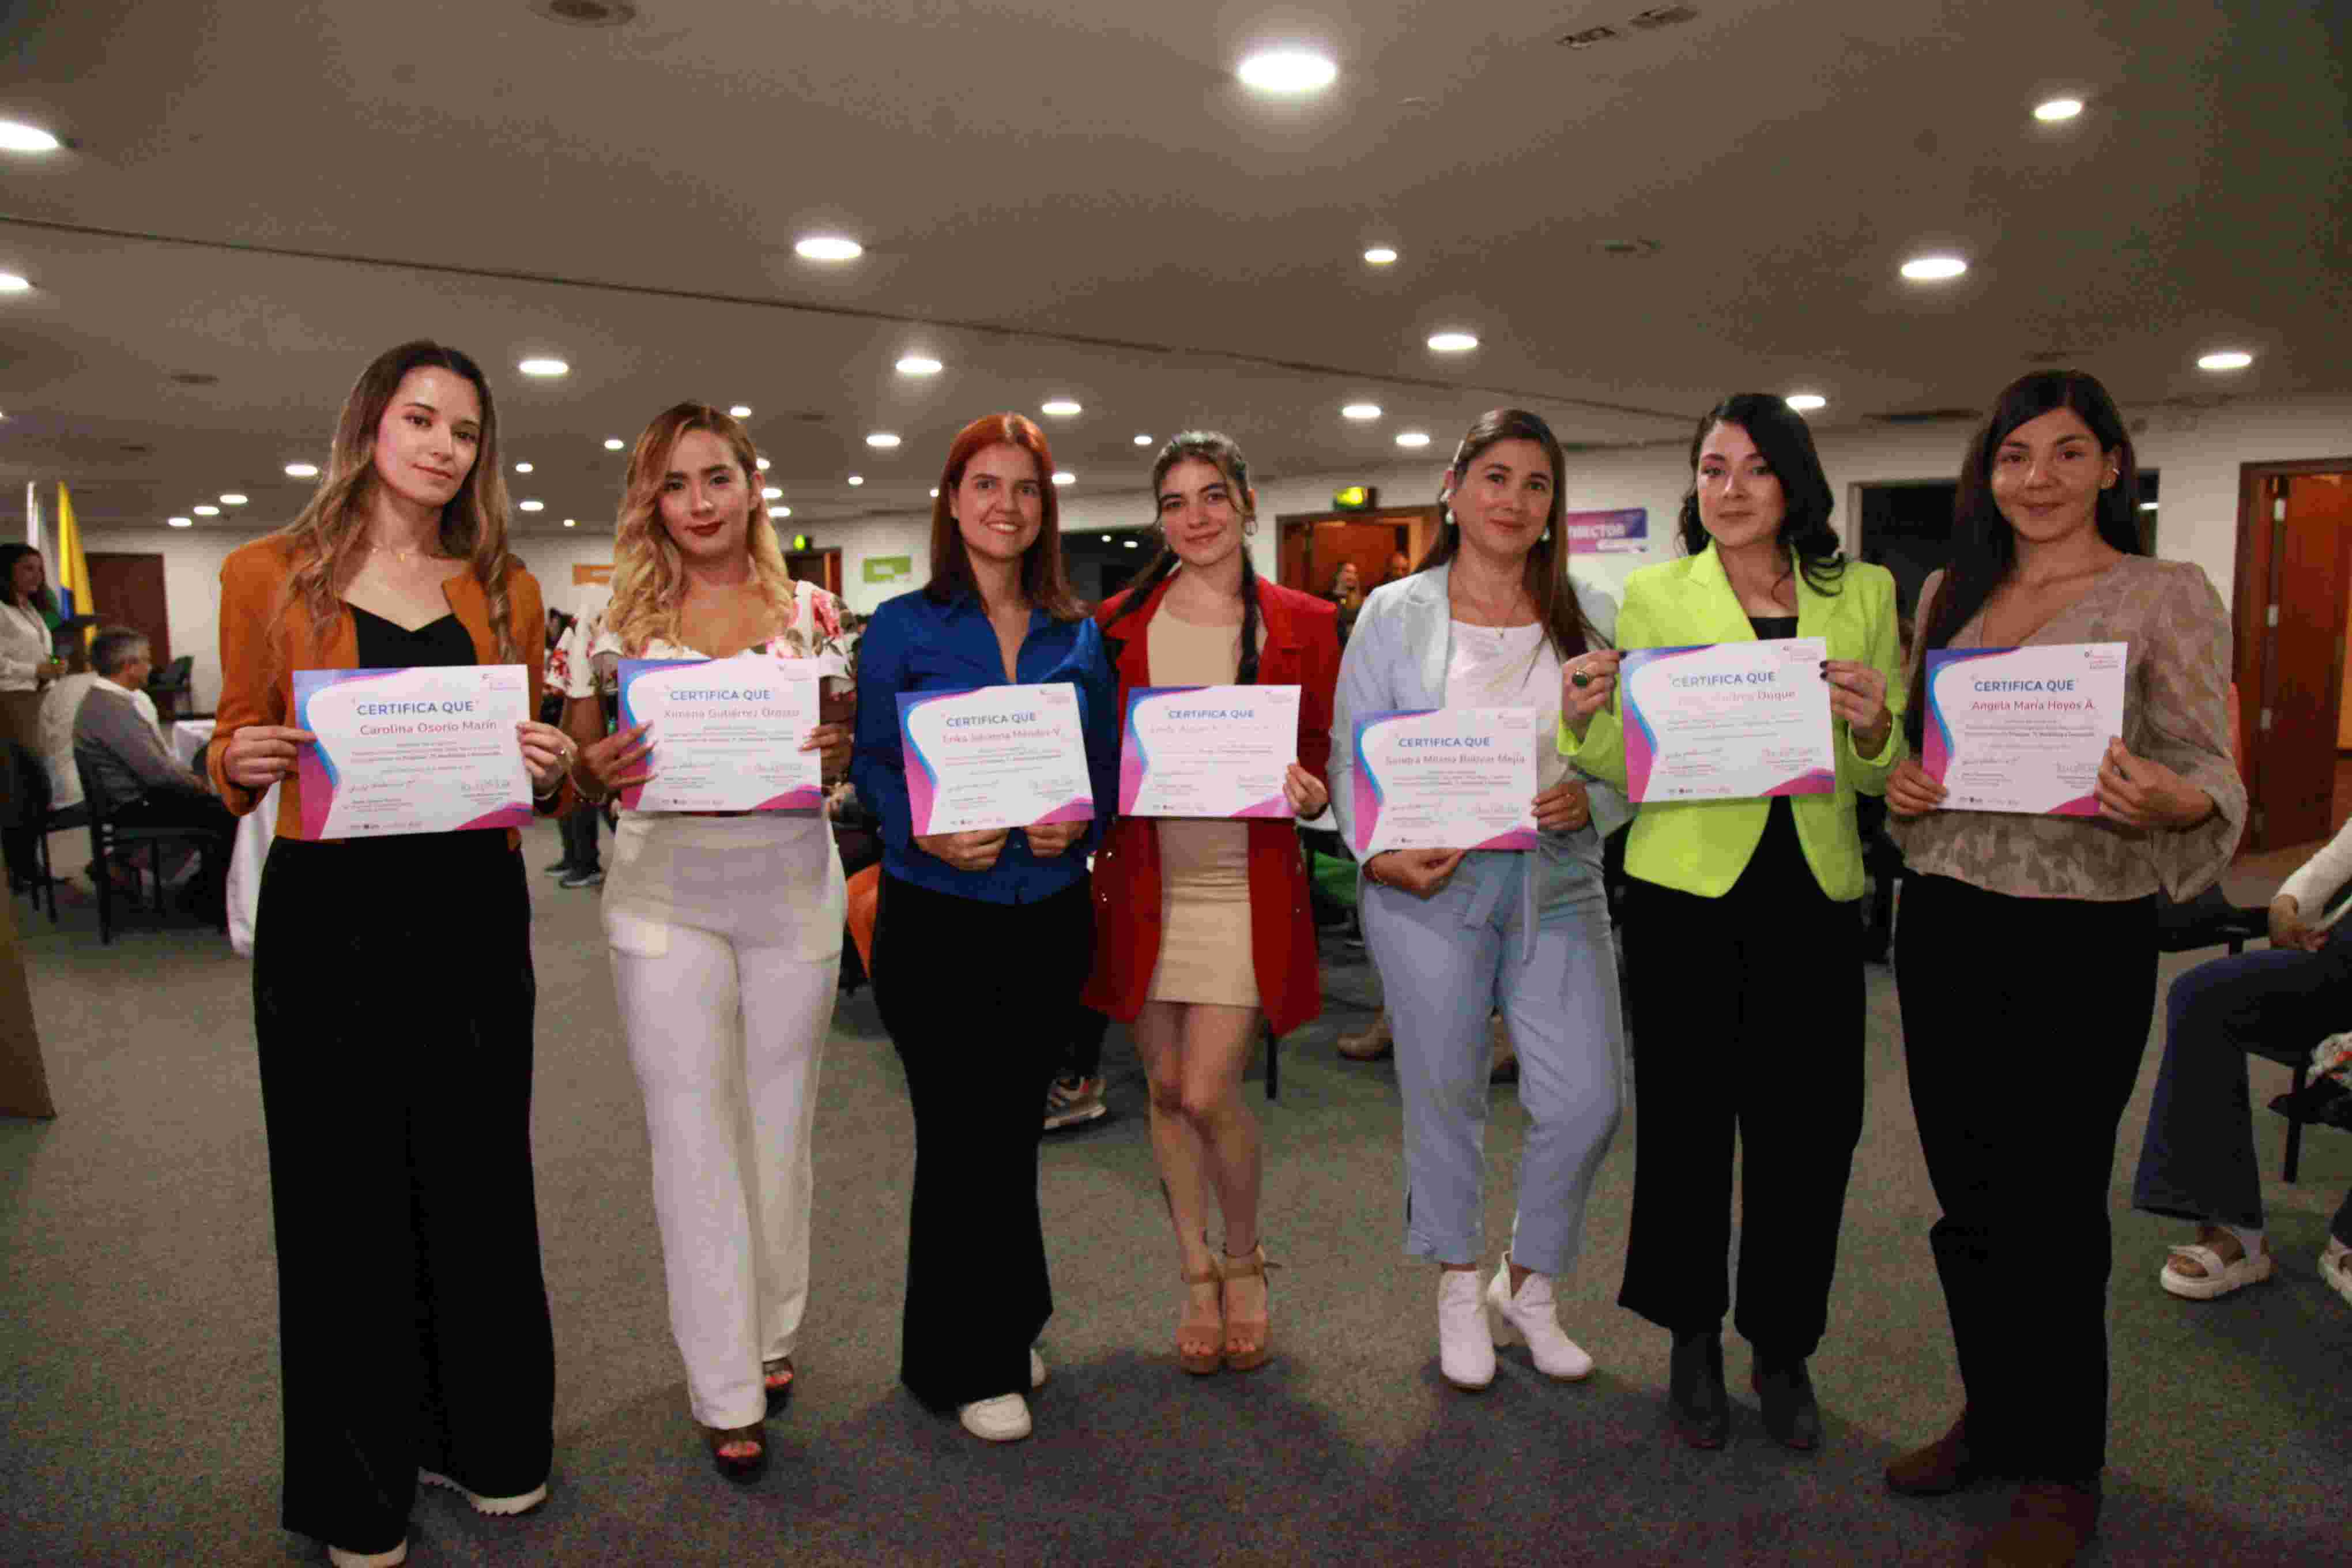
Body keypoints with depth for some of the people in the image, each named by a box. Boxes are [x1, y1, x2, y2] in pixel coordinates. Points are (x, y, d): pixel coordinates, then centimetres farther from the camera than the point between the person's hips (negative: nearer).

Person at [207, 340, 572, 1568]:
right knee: (343, 1185, 8)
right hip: (328, 912, -2)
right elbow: (235, 753, 6)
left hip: (473, 910, 2)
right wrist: (243, 762, -16)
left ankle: (485, 1437, 31)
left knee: (479, 1173, 10)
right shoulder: (268, 575, 2)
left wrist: (546, 772, -10)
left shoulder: (504, 591, 9)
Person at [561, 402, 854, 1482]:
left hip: (793, 890, 1)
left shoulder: (814, 612, 2)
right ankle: (727, 1392, 18)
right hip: (665, 898, -1)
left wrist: (840, 755, -16)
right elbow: (576, 774, 4)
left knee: (779, 1121, 13)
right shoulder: (617, 620, 1)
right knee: (693, 1136, 4)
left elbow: (855, 751, 7)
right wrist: (598, 774, -18)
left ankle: (771, 1335, 34)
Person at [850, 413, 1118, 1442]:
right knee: (961, 1134, 2)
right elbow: (873, 764, -4)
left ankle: (1004, 1329, 35)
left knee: (1012, 1127, 15)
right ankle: (965, 1364, 21)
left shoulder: (1077, 636, 8)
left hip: (1048, 917, 3)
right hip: (938, 917, -3)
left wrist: (1080, 823, -11)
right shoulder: (902, 627, -1)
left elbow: (1107, 766, 9)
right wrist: (925, 834, -22)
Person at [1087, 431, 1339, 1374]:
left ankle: (1245, 1261, 24)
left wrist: (1306, 792, -15)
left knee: (1208, 1094, -6)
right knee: (1166, 1089, 10)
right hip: (1146, 880, 2)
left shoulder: (1299, 625, 3)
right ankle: (1197, 1274, 30)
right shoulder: (1119, 623, 6)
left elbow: (1323, 759, 5)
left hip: (1246, 887, -2)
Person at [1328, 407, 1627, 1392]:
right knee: (1444, 1094, 9)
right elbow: (1351, 760, 0)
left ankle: (1528, 1283, 26)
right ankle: (1458, 1286, 32)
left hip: (1558, 886, 2)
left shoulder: (1590, 620, 7)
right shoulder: (1395, 615, 2)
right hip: (1430, 887, -2)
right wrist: (1381, 854, -16)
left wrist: (1588, 803, -13)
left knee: (1586, 1100, -1)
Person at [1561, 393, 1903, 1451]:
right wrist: (1584, 721, -21)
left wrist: (1871, 729, -13)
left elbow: (1878, 777, 8)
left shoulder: (1862, 594, 7)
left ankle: (1783, 1352, 29)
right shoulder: (1654, 593, 2)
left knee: (1809, 1126, 7)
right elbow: (1630, 767, -1)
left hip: (1813, 895, 2)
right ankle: (1693, 1343, 28)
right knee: (1687, 1117, 7)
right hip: (1687, 890, -2)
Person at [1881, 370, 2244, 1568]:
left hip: (2082, 938, -5)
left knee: (2050, 1207, 4)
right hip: (1945, 924, 5)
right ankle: (1993, 1419, 34)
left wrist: (2170, 801, -30)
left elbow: (2216, 780, -8)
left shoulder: (2167, 595, -5)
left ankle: (2060, 1470, 25)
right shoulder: (1947, 593, 10)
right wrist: (1900, 785, -4)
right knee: (1967, 1195, 13)